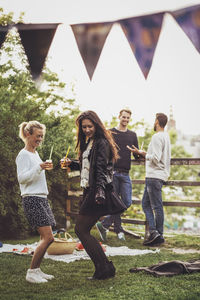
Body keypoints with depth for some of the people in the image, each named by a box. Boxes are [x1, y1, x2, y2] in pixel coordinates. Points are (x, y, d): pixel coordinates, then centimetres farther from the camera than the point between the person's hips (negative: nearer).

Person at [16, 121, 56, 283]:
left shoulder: (35, 153, 18)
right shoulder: (24, 154, -8)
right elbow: (21, 178, -17)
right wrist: (39, 168, -26)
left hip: (42, 198, 9)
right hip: (32, 199, -9)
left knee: (46, 237, 6)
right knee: (48, 237, -14)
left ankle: (37, 270, 13)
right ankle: (31, 272, -5)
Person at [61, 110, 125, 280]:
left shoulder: (101, 143, -10)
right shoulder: (89, 142, 19)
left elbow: (101, 170, -21)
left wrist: (100, 191, -31)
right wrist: (72, 164, 13)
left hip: (97, 192, -10)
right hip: (89, 191, 10)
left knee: (81, 230, -7)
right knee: (82, 230, 9)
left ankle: (104, 269, 0)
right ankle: (105, 268, 14)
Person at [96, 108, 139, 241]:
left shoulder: (133, 135, 16)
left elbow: (137, 155, 14)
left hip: (125, 174, 4)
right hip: (112, 172, -4)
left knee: (127, 202, -4)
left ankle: (104, 225, 6)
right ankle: (119, 229, 9)